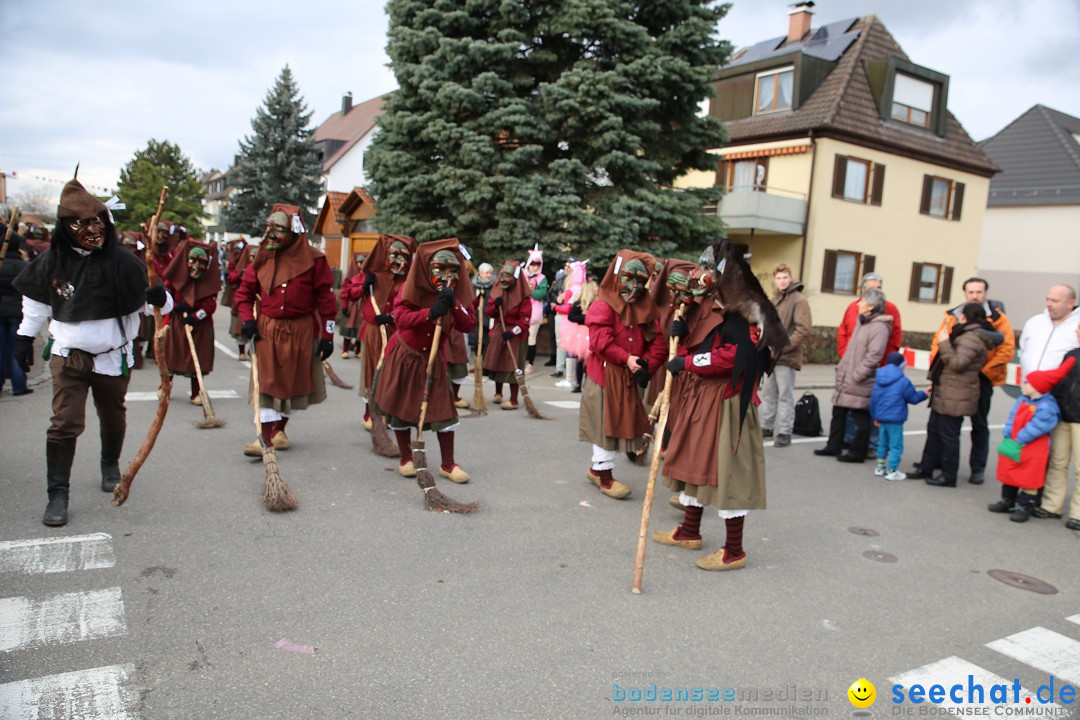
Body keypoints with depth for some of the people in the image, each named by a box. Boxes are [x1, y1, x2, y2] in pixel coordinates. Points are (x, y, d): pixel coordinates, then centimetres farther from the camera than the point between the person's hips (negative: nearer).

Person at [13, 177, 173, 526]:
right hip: (68, 356, 0)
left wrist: (160, 298, -31)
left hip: (113, 356, 0)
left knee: (113, 419, 17)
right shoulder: (52, 261, -5)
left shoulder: (121, 261, -13)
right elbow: (37, 301, 11)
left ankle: (110, 466, 44)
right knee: (65, 423, -8)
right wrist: (25, 336, 15)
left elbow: (144, 298, -9)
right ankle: (58, 494, 2)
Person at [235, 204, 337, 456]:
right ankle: (268, 436, -1)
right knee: (267, 381, -3)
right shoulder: (263, 258, 3)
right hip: (267, 329, 2)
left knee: (293, 381, 10)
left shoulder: (313, 260, -7)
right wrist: (247, 319, -3)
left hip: (301, 331, -1)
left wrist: (327, 335, -6)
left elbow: (326, 300, -5)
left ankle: (279, 429, 27)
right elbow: (244, 291, 13)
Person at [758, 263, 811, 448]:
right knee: (768, 393, 14)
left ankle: (784, 432, 5)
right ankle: (766, 426, 25)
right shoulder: (774, 299, 15)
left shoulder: (799, 301, -10)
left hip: (787, 358, -8)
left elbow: (804, 330, -18)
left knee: (785, 396, -2)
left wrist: (783, 347, -20)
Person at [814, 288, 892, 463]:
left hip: (860, 384, -9)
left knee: (862, 419, 3)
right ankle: (833, 446, 24)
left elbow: (873, 356, -21)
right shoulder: (862, 322, 14)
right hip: (845, 379, 9)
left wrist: (856, 375, -21)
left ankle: (857, 452, 12)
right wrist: (842, 368, 14)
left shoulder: (879, 327, -15)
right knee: (838, 413, 14)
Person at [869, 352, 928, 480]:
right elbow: (914, 398, -3)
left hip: (881, 417, 7)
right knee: (896, 445, 2)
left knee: (882, 443, 19)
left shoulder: (878, 379, 7)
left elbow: (873, 399, 11)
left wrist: (874, 416, 20)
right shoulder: (903, 381, -12)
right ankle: (892, 471, 3)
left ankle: (880, 467, 25)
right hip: (895, 419, -7)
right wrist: (924, 393, 17)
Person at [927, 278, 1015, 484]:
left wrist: (984, 370, -16)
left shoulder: (997, 318, -7)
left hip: (981, 379, -2)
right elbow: (937, 343, 2)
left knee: (979, 423, 8)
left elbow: (1007, 349, -11)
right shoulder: (953, 316, 0)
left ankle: (978, 467, 18)